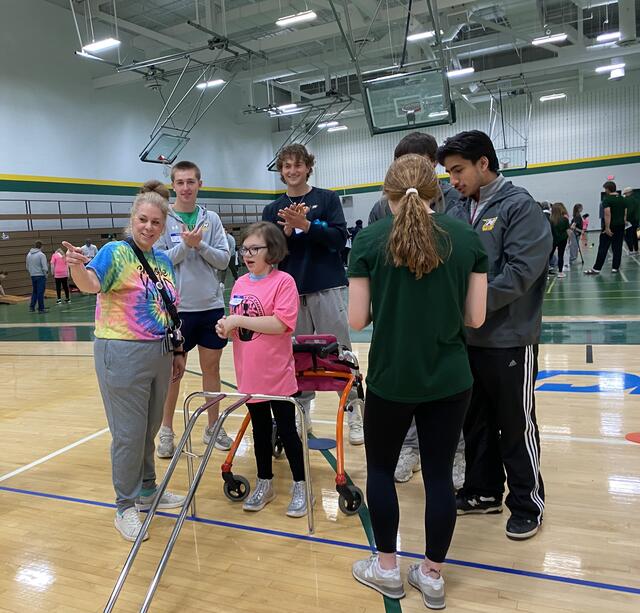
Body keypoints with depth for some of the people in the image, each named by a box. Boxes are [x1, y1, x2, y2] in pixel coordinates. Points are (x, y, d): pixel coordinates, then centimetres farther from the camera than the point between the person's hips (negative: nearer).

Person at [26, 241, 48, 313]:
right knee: (40, 292, 0)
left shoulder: (28, 255, 6)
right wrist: (46, 271, 0)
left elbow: (27, 267, 13)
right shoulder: (41, 255, -14)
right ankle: (41, 308, 5)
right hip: (41, 275, -6)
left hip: (33, 276, 6)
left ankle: (32, 306, 11)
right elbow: (44, 267, -17)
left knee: (34, 291, 16)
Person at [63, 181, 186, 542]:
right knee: (129, 434, 3)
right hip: (123, 353, -6)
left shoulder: (164, 261, 10)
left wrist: (178, 351, 16)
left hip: (159, 353, 7)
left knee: (150, 429, 20)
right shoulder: (116, 252, -10)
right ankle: (126, 507, 22)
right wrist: (77, 265, -51)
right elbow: (91, 284, -30)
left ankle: (147, 491, 39)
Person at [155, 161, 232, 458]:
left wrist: (200, 245, -16)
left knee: (211, 367, 12)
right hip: (177, 307, -2)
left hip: (211, 305, 3)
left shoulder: (211, 219, 4)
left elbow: (223, 260, -1)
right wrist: (185, 245, -20)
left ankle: (213, 427, 26)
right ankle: (166, 431, 23)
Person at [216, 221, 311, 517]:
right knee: (260, 429, 19)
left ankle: (299, 486, 24)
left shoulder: (283, 281, -13)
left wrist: (239, 320, -21)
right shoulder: (240, 284, 6)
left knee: (287, 430, 7)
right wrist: (226, 327, -7)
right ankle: (264, 483, 34)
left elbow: (280, 324, -22)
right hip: (249, 374, 6)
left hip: (277, 374, -6)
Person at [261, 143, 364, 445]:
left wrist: (305, 225, -18)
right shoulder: (272, 210, 10)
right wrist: (288, 229, -13)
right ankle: (302, 411, 20)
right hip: (290, 290, 3)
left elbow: (339, 238, -7)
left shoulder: (327, 199, 4)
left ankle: (353, 411, 11)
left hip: (326, 287, -2)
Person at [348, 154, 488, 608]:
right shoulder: (467, 238, -2)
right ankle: (432, 576, 29)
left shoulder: (370, 240, -7)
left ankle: (387, 569, 31)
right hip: (450, 380, 2)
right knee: (440, 475, 14)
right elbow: (475, 318, -2)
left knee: (381, 469, 18)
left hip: (390, 379, -2)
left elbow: (357, 320, -7)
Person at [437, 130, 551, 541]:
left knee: (516, 426, 8)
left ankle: (527, 503, 26)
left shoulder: (520, 206, -11)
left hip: (509, 339, -6)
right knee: (477, 421, 17)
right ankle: (484, 491, 34)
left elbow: (520, 272, -21)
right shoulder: (461, 209, 9)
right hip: (467, 338, 6)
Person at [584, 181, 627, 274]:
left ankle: (596, 269, -3)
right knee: (617, 248, 10)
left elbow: (607, 214, -20)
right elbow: (625, 214, 12)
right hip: (620, 226, 6)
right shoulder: (622, 199, 10)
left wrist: (607, 228, -20)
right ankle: (615, 267, 11)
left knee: (603, 248, -4)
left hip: (610, 228, -6)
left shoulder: (607, 199, -11)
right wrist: (623, 223, 20)